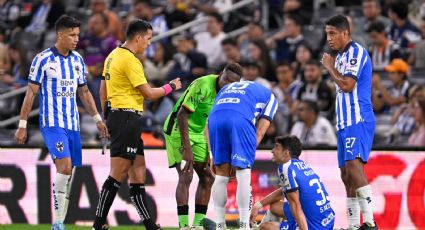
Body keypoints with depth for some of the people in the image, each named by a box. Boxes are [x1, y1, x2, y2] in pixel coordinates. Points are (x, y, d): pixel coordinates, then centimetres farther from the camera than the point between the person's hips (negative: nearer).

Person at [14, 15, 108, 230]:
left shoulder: (78, 60, 11)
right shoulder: (43, 59, -7)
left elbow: (84, 92, 20)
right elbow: (31, 93, -5)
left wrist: (98, 119, 15)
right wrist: (22, 126, -6)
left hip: (73, 124, 6)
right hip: (52, 123, -6)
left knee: (68, 173, 4)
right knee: (64, 166, -21)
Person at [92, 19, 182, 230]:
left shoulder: (113, 56, 13)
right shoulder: (130, 60, -15)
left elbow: (103, 90, 19)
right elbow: (149, 93, -13)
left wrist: (107, 115, 23)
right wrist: (170, 87, 2)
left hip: (115, 115, 10)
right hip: (128, 118, -10)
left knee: (138, 170, 11)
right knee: (118, 173, -8)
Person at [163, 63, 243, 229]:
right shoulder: (203, 85, -27)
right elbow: (183, 115, -28)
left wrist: (210, 153, 3)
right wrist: (186, 149, -30)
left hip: (198, 133, 8)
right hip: (178, 129, -8)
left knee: (207, 177, 3)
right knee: (186, 176, -16)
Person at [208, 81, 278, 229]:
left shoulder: (226, 88, 41)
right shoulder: (269, 96, 31)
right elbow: (260, 132, 16)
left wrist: (213, 156, 24)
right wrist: (241, 159, 11)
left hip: (215, 117, 3)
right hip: (241, 119, -3)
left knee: (221, 175, 13)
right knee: (243, 174, 3)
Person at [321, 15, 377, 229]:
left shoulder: (356, 52, -9)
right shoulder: (341, 56, 20)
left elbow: (347, 85, -18)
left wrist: (330, 67, -4)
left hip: (358, 121, -10)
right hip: (345, 123, 10)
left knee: (353, 165, -24)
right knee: (346, 175, 9)